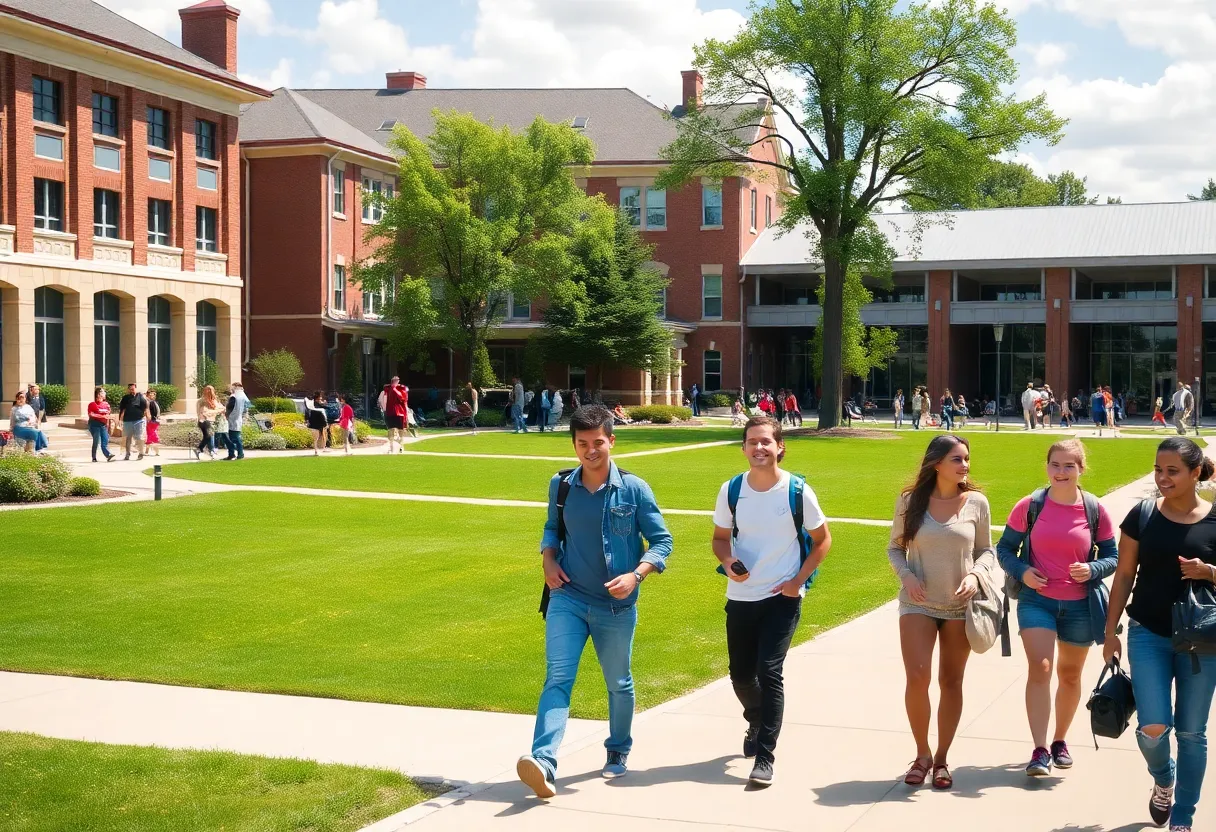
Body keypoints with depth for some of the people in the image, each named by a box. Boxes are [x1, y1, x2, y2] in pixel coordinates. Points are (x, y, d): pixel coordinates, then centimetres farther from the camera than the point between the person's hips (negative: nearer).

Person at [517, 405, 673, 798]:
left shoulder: (634, 489, -9)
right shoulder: (561, 485, -1)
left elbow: (661, 541, -5)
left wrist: (636, 575, -20)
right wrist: (549, 560, -3)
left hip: (616, 606, -1)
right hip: (567, 598, 1)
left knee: (619, 684, 16)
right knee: (557, 678, -14)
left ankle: (619, 751, 39)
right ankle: (543, 764, -26)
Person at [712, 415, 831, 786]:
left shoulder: (798, 491, -10)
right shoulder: (731, 491, -3)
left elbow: (822, 539, 1)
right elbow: (720, 538, 8)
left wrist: (798, 580, -9)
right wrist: (728, 563, -14)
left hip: (782, 598, -3)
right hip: (740, 597, 3)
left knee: (769, 671, -14)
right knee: (741, 675, 13)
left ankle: (765, 756, -5)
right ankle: (757, 722, 46)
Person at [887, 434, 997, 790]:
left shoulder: (976, 502, -3)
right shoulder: (910, 501, -4)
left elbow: (986, 550, 6)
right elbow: (895, 547, 6)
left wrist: (975, 575, -13)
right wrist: (906, 575, -12)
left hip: (960, 605, 1)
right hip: (918, 604, -1)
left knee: (951, 682, 9)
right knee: (916, 677, -12)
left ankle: (941, 758, 23)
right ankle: (922, 754, 9)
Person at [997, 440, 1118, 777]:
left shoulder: (1095, 510, -4)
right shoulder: (1030, 506, -6)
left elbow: (1112, 556, 4)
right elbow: (1004, 548, 3)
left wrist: (1092, 570, -16)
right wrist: (1021, 571, -15)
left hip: (1080, 606, 2)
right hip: (1037, 600, -2)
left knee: (1070, 674, 15)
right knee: (1040, 667, -16)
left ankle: (1060, 741, 35)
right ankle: (1040, 750, -15)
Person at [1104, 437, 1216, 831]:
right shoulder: (1141, 515, -2)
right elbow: (1124, 576, 4)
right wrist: (1110, 631, 3)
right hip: (1148, 634, 0)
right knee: (1153, 726, -9)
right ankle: (1163, 780, 25)